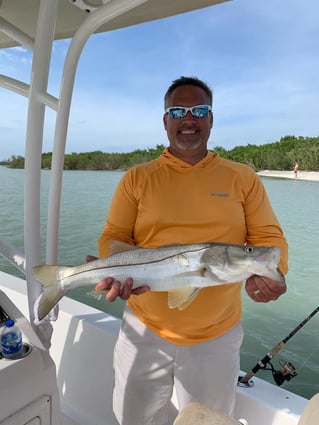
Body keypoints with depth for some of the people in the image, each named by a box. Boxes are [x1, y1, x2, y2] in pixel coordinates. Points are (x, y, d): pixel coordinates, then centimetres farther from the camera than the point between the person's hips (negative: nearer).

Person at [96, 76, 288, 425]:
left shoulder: (243, 178, 0)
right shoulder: (137, 178, -1)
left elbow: (268, 236, 0)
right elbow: (113, 237, -1)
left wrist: (267, 273, -21)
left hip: (217, 335, 0)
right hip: (145, 329, 1)